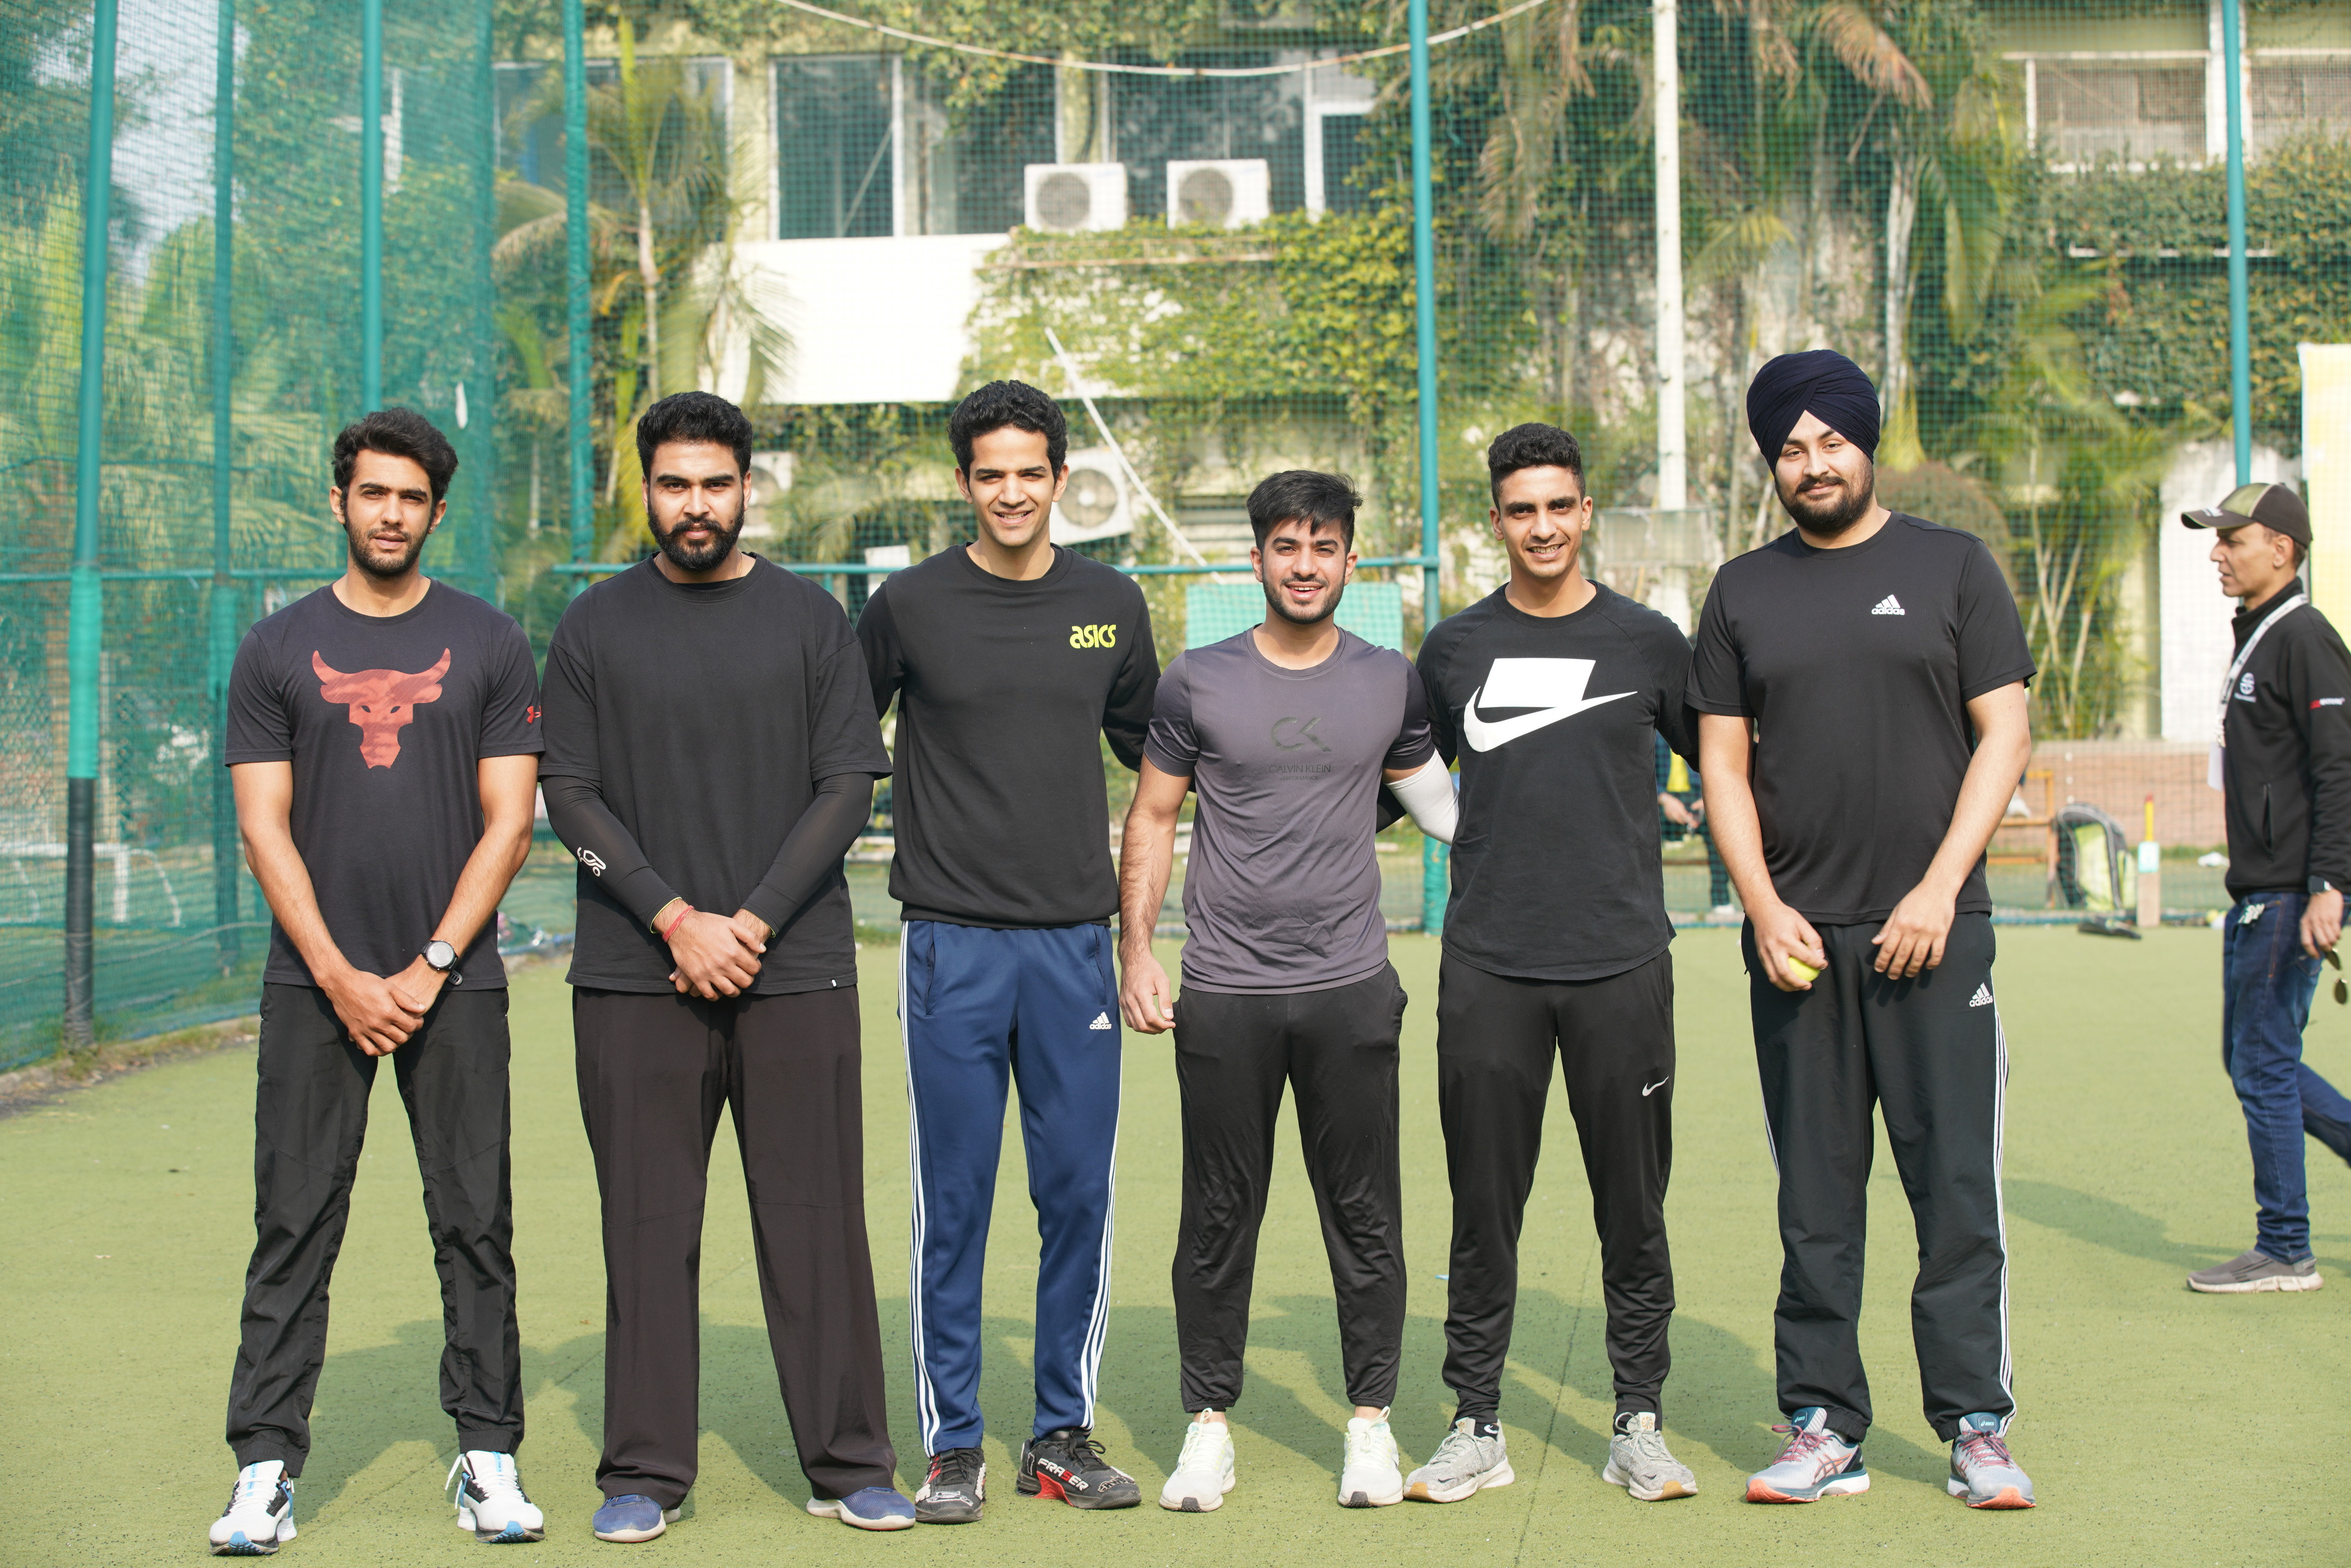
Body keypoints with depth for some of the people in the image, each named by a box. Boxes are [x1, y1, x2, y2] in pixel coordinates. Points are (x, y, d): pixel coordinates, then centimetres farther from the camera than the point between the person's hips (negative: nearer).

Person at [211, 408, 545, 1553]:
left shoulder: (488, 644, 5)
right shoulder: (278, 650, 7)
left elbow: (507, 824, 1)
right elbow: (265, 831, 2)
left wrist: (430, 967, -8)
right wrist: (341, 978, -8)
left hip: (454, 981, 0)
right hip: (314, 984, 0)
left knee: (476, 1228, 2)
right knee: (293, 1231, 1)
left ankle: (488, 1456, 11)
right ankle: (266, 1468, 7)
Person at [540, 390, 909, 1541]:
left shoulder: (809, 619, 6)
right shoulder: (595, 628, 7)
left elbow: (848, 786, 2)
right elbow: (570, 797, 2)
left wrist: (753, 923, -8)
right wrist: (676, 920, -9)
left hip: (796, 972, 0)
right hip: (636, 977, 0)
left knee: (816, 1223, 2)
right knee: (649, 1228, 3)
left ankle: (848, 1466, 12)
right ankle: (645, 1474, 13)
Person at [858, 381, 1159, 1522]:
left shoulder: (1111, 605, 8)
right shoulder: (909, 606, 0)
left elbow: (1149, 748, 21)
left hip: (1075, 943, 2)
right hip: (953, 944, -2)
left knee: (1078, 1195, 5)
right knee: (954, 1204, 1)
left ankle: (1064, 1436, 16)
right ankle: (952, 1444, 11)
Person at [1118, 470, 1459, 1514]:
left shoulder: (1390, 682, 6)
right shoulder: (1199, 682, 2)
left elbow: (1431, 792, 19)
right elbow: (1152, 818, 7)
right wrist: (1136, 949, 0)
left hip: (1351, 991, 1)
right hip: (1224, 994, -1)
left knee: (1365, 1215, 4)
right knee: (1219, 1218, 6)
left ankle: (1371, 1420, 17)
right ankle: (1209, 1421, 17)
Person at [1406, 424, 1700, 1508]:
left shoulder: (1647, 642, 5)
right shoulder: (1455, 649, 7)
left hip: (1622, 964, 0)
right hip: (1488, 968, 1)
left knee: (1633, 1207, 5)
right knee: (1484, 1205, 4)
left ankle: (1639, 1426, 16)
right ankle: (1476, 1426, 14)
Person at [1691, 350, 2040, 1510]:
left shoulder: (1951, 566, 6)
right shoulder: (1743, 591, 11)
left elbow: (2004, 732, 2)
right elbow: (1722, 763, 10)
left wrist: (1939, 890, -8)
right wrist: (1763, 908, -3)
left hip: (1935, 927, -2)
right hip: (1798, 936, 2)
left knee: (1958, 1187, -2)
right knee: (1815, 1198, 5)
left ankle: (1976, 1426, 7)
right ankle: (1823, 1427, 12)